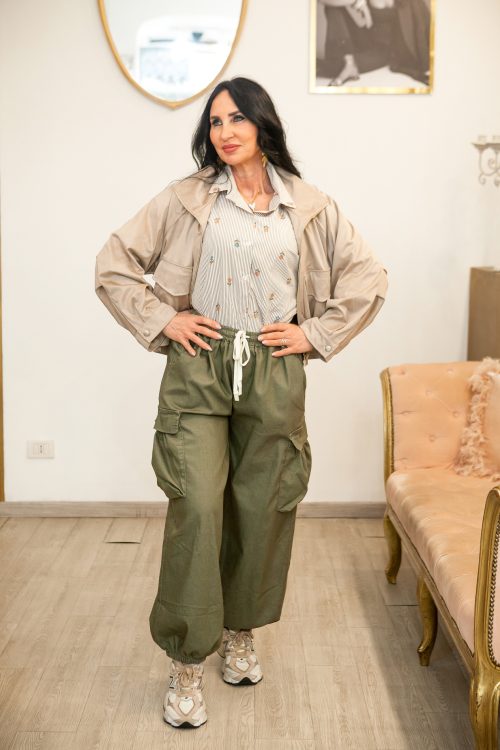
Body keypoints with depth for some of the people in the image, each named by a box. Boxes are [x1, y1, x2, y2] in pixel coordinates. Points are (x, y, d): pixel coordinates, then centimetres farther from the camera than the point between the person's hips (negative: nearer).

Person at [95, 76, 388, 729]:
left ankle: (240, 631, 31)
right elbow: (113, 264, 5)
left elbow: (368, 276, 8)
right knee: (196, 508, -9)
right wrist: (161, 322, -4)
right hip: (199, 367, -1)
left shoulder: (309, 206, 5)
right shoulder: (185, 199, 2)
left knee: (263, 508, 8)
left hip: (274, 373, 2)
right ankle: (187, 662, 5)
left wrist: (316, 333, 1)